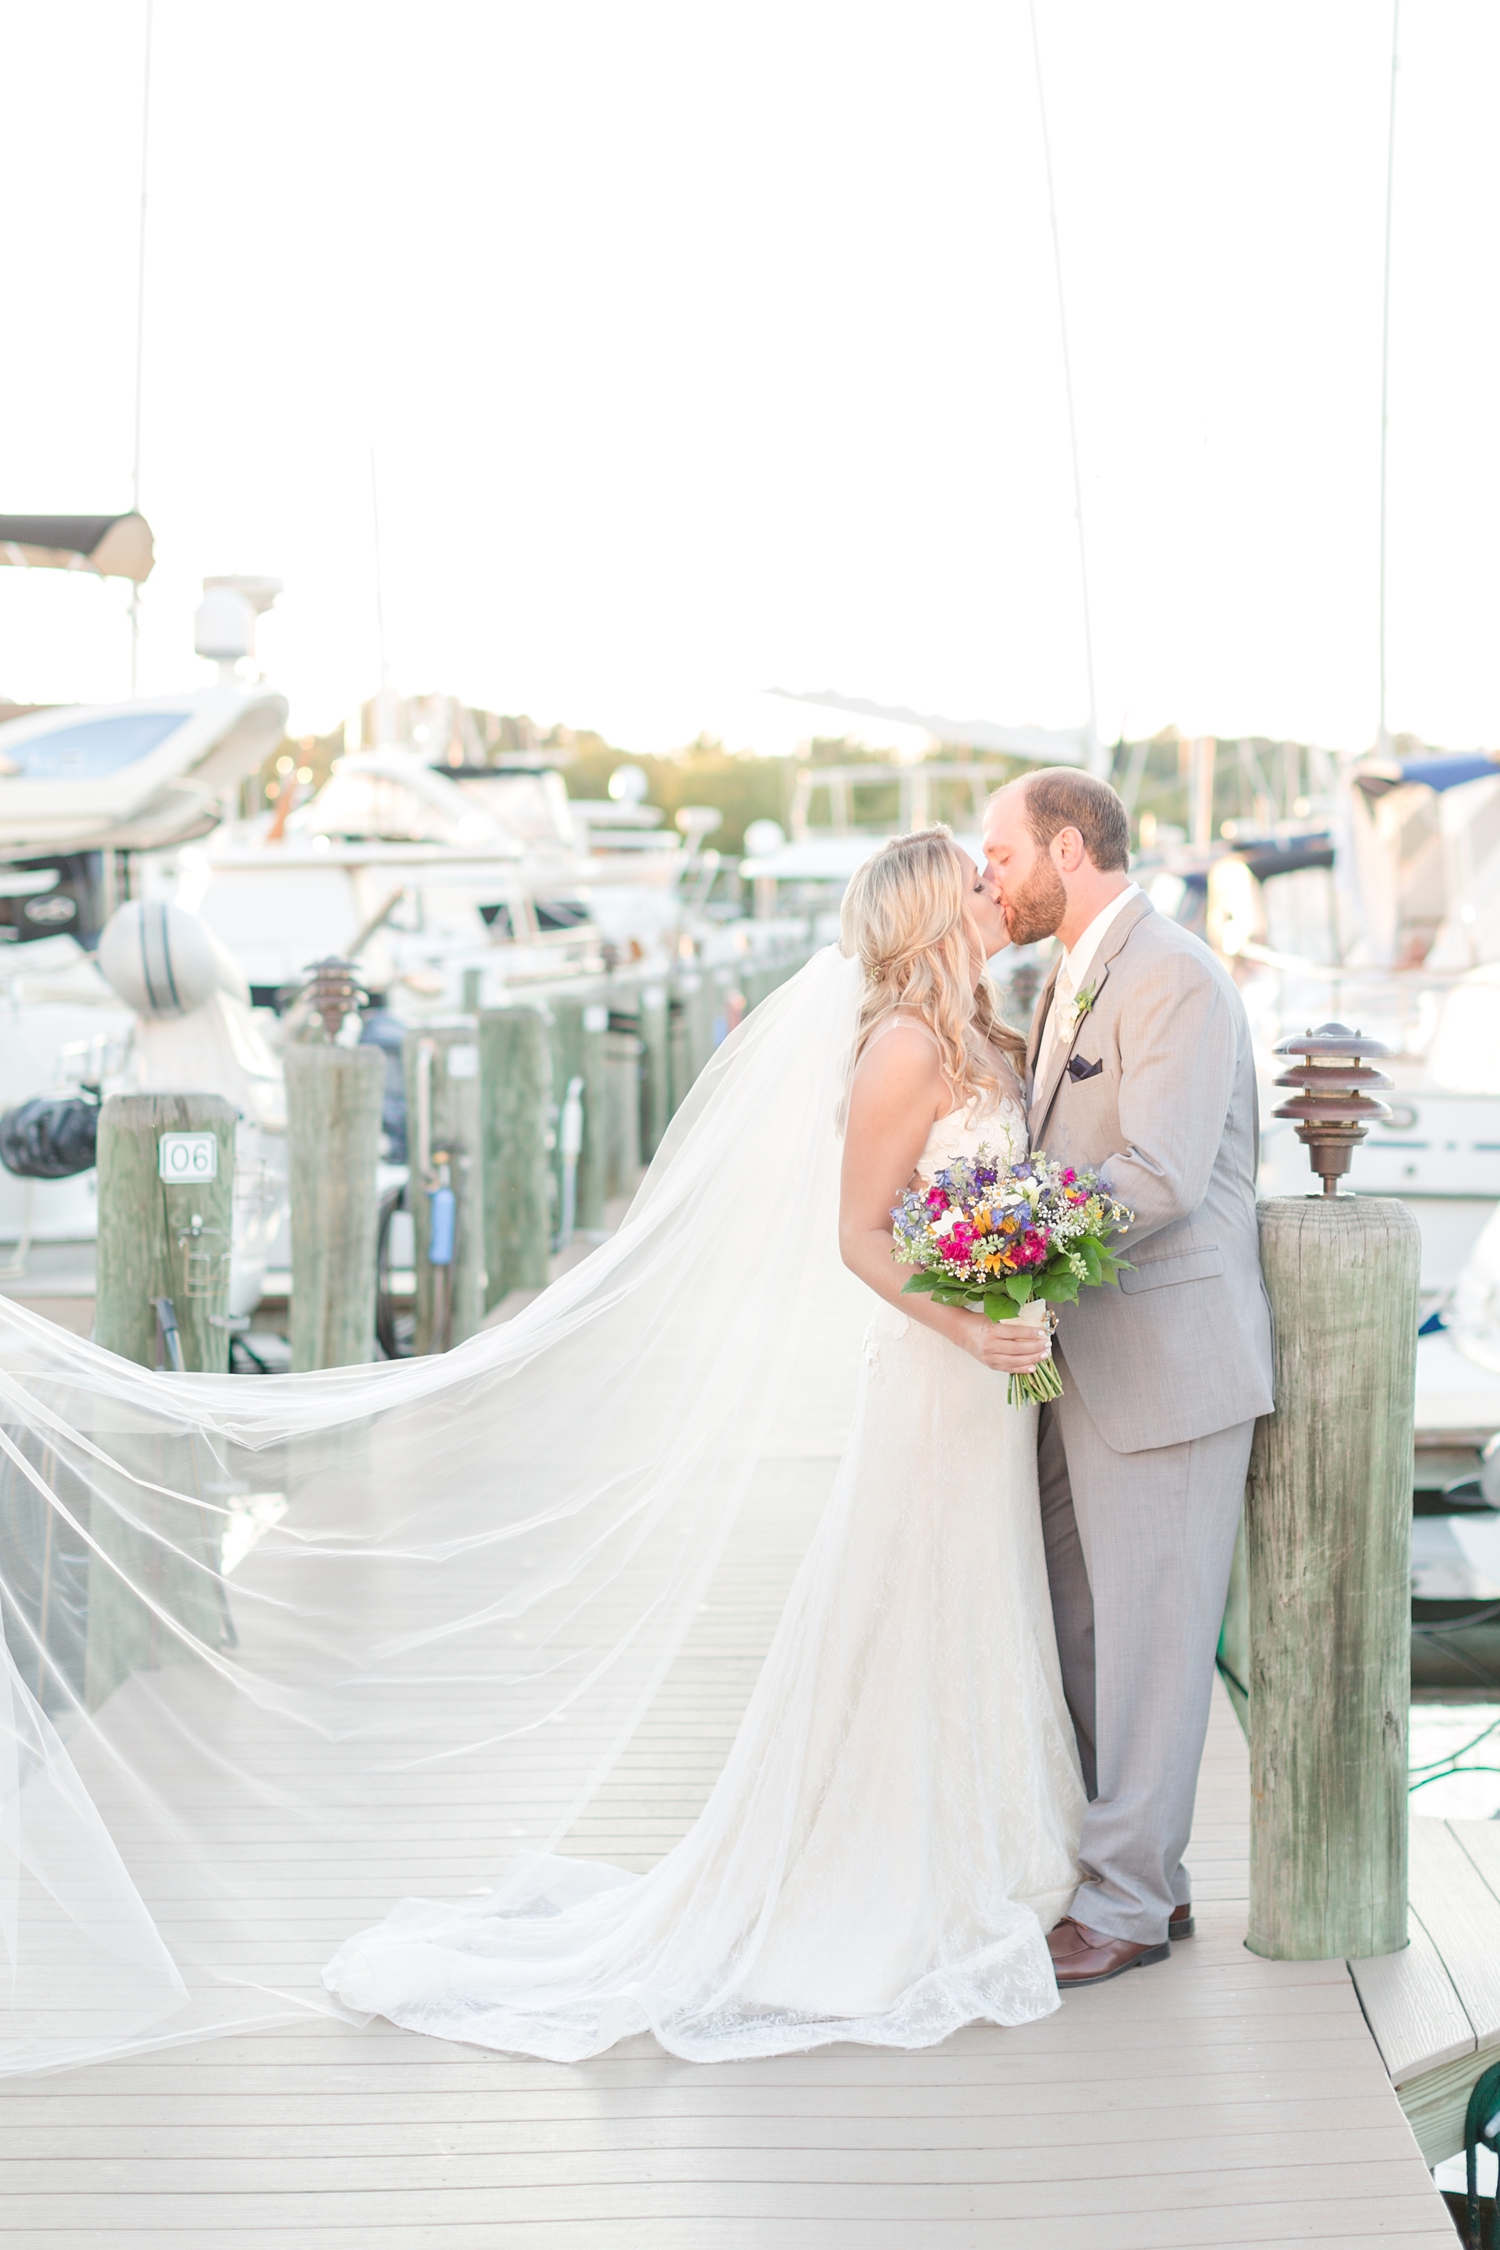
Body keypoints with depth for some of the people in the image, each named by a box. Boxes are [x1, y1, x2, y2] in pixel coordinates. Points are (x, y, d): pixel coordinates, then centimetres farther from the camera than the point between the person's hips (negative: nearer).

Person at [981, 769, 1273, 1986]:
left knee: (1149, 1633, -1)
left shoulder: (1176, 981, -15)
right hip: (1087, 1360, 10)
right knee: (1085, 1632, 14)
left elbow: (1160, 1178, -25)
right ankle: (1147, 1875, 26)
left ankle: (1126, 1904, 9)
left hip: (1165, 1361, -10)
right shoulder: (1070, 983, 15)